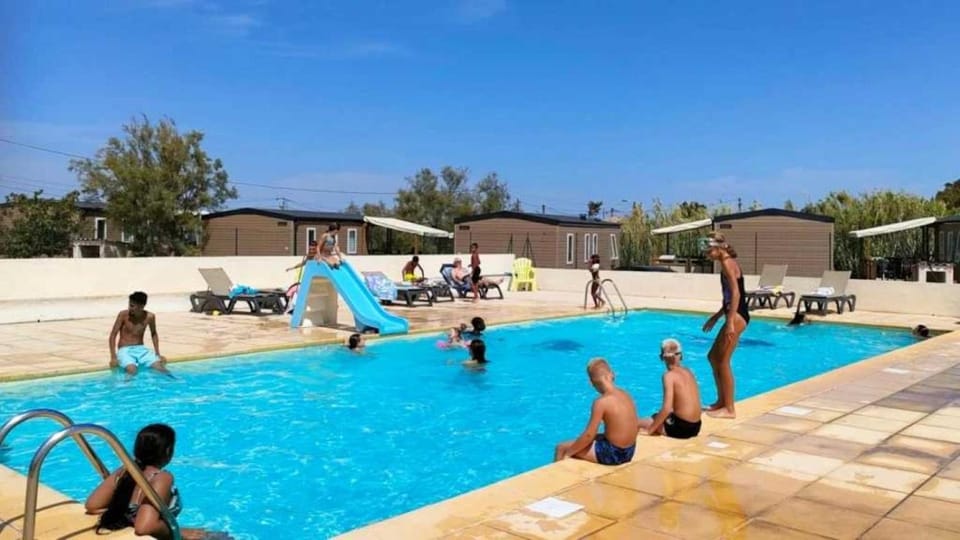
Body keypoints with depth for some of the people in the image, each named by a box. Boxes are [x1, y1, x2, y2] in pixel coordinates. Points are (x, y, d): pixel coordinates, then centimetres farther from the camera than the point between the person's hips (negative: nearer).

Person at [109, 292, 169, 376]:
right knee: (132, 370, -34)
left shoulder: (150, 317, -5)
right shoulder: (123, 315, -12)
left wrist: (158, 354, 7)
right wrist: (113, 357, -16)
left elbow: (154, 334, 12)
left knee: (159, 366, -21)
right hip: (125, 350, -2)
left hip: (141, 349, 2)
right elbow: (113, 335, -8)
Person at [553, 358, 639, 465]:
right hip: (629, 452, 8)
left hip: (612, 454, -8)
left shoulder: (601, 402, -21)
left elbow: (588, 435, -19)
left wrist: (567, 453, -7)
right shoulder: (625, 395, 1)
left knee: (561, 447, 5)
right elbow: (636, 426, 10)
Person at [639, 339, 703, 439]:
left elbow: (666, 409, -20)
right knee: (655, 417, 29)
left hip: (681, 427, -8)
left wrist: (649, 429, -11)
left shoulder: (669, 375, -14)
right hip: (695, 426, 8)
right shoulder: (688, 372, 8)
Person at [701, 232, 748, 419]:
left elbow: (736, 293, -20)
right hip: (734, 315, 10)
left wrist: (730, 322, -25)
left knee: (723, 362, -5)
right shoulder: (728, 263, 18)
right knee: (713, 356, 17)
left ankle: (729, 409, 2)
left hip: (737, 317, -10)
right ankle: (721, 401, 24)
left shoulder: (727, 263, -12)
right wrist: (716, 317, 28)